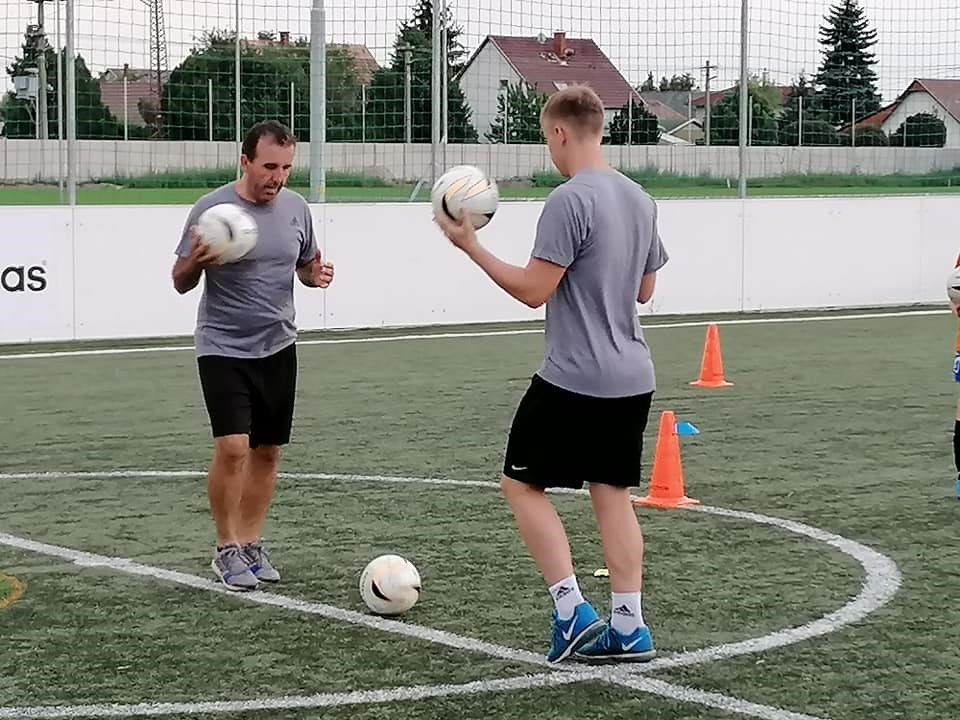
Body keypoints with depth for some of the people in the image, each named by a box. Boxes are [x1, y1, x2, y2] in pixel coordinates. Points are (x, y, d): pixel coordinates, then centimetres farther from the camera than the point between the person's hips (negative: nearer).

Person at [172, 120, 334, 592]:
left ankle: (250, 545, 20)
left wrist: (317, 276, -6)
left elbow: (306, 266, 17)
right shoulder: (211, 208, -11)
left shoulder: (296, 208, 3)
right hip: (223, 347, -5)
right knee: (233, 447, -15)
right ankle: (227, 550, 0)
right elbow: (181, 283, -5)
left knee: (268, 450, 7)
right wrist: (195, 263, -27)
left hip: (278, 346, 5)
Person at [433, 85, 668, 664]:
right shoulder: (639, 199, 10)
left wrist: (471, 246, -8)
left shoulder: (569, 201, -16)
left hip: (574, 379, -8)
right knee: (614, 494, 12)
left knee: (522, 485, 5)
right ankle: (628, 629, 9)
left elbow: (533, 291, -17)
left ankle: (572, 613, -3)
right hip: (633, 378, 8)